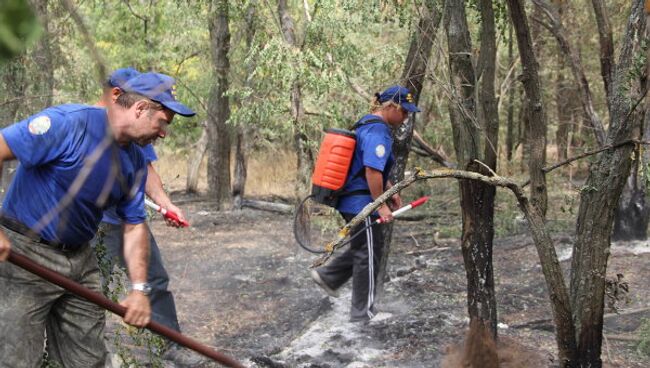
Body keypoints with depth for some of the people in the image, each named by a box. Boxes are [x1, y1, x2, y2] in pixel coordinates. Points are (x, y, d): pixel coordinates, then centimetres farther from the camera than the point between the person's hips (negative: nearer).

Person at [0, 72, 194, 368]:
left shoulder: (135, 162, 4)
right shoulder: (68, 122, -20)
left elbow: (134, 226, 9)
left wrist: (138, 288, -2)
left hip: (81, 260, 7)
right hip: (24, 254, -7)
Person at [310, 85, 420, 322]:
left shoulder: (367, 125, 13)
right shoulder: (379, 132, -20)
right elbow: (372, 172, -27)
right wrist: (382, 206, -21)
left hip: (351, 200, 10)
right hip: (362, 203, -10)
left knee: (366, 247, 23)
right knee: (368, 254, 2)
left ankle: (328, 276, 24)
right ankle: (362, 312, 12)